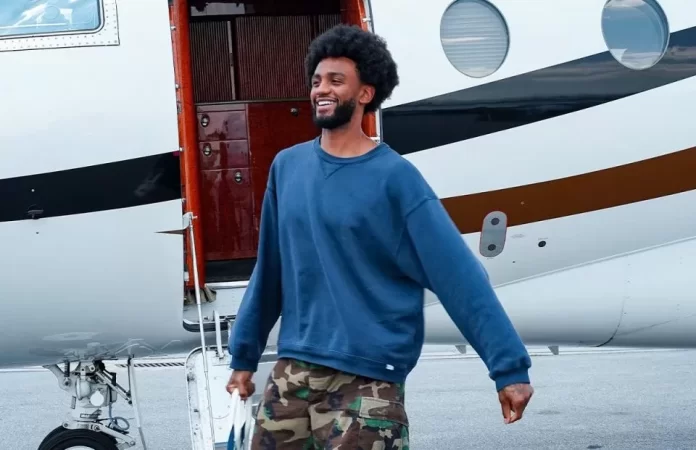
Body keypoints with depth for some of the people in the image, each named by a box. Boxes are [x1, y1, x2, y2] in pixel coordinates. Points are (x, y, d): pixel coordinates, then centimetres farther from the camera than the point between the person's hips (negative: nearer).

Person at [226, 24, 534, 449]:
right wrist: (244, 354, 20)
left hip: (367, 380, -5)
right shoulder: (287, 167, 7)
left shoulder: (394, 176, -9)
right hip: (293, 370, 5)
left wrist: (510, 366, -18)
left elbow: (460, 275, -12)